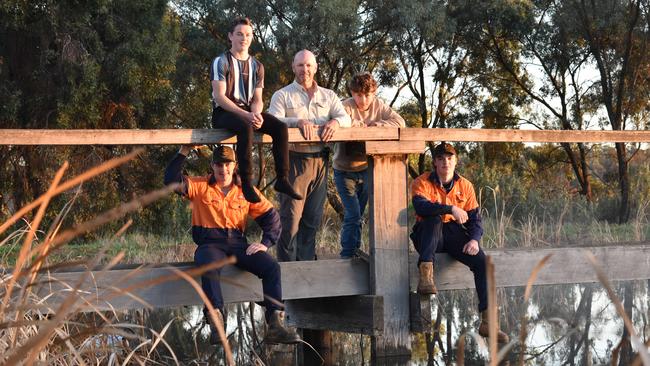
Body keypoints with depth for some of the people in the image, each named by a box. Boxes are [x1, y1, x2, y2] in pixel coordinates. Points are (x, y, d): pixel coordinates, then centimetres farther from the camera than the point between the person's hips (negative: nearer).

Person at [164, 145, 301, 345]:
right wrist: (184, 151, -9)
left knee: (272, 267, -22)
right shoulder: (200, 186, 11)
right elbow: (172, 180, -4)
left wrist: (265, 243, -3)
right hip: (210, 244, -3)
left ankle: (275, 325, -28)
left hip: (238, 244, 3)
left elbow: (270, 216, 13)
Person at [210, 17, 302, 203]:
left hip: (248, 112, 6)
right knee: (245, 127, -39)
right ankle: (246, 181, -36)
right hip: (224, 113, -6)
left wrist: (256, 113, -14)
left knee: (280, 127, -20)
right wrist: (245, 115, -23)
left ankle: (282, 179, -19)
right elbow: (219, 97, -13)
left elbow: (257, 99, 11)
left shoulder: (257, 66, 15)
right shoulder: (221, 62, -3)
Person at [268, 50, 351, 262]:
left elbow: (346, 118, 7)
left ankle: (306, 261, 16)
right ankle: (287, 263, -4)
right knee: (291, 215, -8)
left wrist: (336, 121, -17)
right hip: (294, 159, -4)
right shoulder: (283, 95, 7)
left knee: (313, 217, 7)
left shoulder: (328, 96, 18)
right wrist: (298, 122, -25)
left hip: (320, 160, 4)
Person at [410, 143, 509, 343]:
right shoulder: (422, 182, -4)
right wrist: (451, 208, -34)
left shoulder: (465, 186, 8)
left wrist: (474, 239, -17)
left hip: (454, 234, 3)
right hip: (429, 236, -3)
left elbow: (475, 218, 4)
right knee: (434, 219, -36)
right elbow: (420, 207, -25)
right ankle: (426, 276, -45)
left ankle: (487, 322, -20)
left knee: (482, 261, -21)